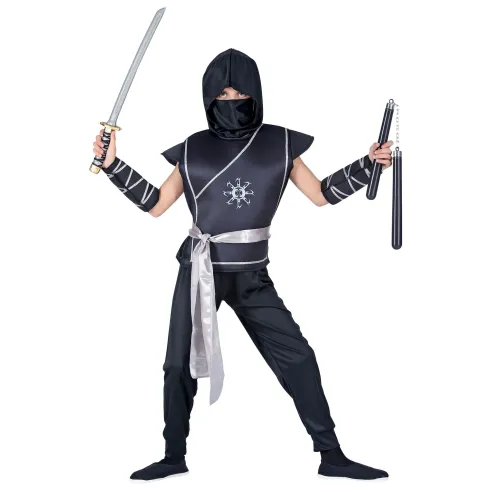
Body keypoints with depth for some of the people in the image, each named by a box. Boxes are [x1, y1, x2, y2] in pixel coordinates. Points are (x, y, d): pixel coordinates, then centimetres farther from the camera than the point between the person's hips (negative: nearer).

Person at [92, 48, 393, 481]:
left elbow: (321, 194, 6)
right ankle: (174, 457, 25)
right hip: (200, 271, 0)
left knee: (297, 356, -3)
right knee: (179, 363, 6)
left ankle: (332, 456, 9)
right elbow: (156, 204, 5)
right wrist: (113, 164, -4)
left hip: (252, 276, 0)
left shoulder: (280, 143, 2)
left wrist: (367, 164, -4)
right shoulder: (193, 150, 1)